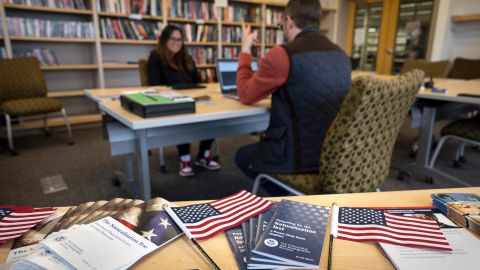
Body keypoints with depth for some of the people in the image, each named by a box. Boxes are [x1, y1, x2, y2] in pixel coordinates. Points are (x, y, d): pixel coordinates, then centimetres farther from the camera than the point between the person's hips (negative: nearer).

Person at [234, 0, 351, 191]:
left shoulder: (282, 54, -17)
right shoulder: (342, 56, 4)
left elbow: (246, 95, -2)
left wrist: (245, 51, 9)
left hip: (298, 156, -7)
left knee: (242, 155, 22)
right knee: (256, 148, 31)